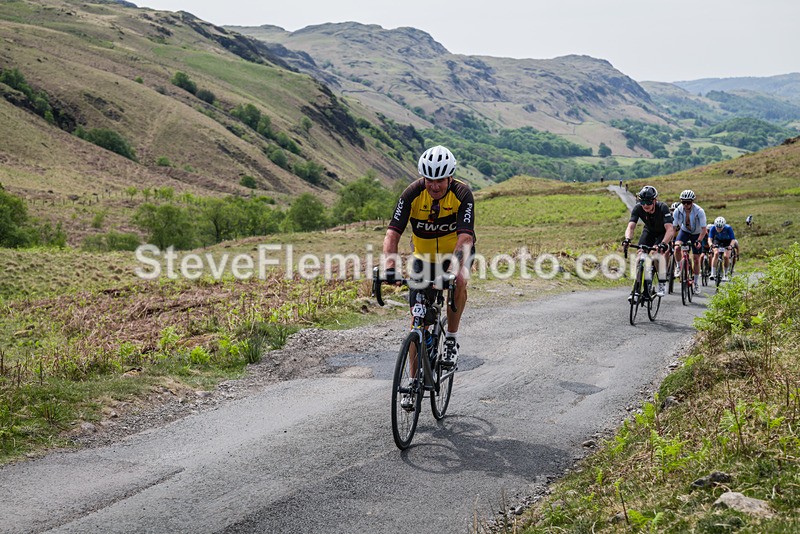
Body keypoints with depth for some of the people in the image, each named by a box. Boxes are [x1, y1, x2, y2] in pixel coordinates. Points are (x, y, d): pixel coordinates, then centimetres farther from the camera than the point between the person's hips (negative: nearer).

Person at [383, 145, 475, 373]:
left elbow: (465, 237, -36)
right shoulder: (413, 194, -22)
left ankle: (452, 339, -12)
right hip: (424, 254, 1)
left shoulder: (462, 194, -25)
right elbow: (393, 233, -28)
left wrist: (455, 269, -53)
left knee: (459, 282, -35)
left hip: (456, 251, -1)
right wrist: (390, 266, -45)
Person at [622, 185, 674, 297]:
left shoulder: (662, 208, -35)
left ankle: (662, 284, -13)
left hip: (663, 232, -4)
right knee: (641, 254, -15)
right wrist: (627, 239, -54)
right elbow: (630, 227, -33)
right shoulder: (638, 208, -27)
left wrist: (663, 244, -60)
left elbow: (670, 230, -43)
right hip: (649, 231, 4)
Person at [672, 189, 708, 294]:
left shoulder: (699, 211, -30)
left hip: (697, 234, -1)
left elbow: (704, 229, -30)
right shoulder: (678, 211, -23)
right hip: (684, 231, 2)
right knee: (677, 248, -29)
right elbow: (673, 227, -21)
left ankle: (696, 283, 16)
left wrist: (699, 241, -44)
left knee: (696, 260, 0)